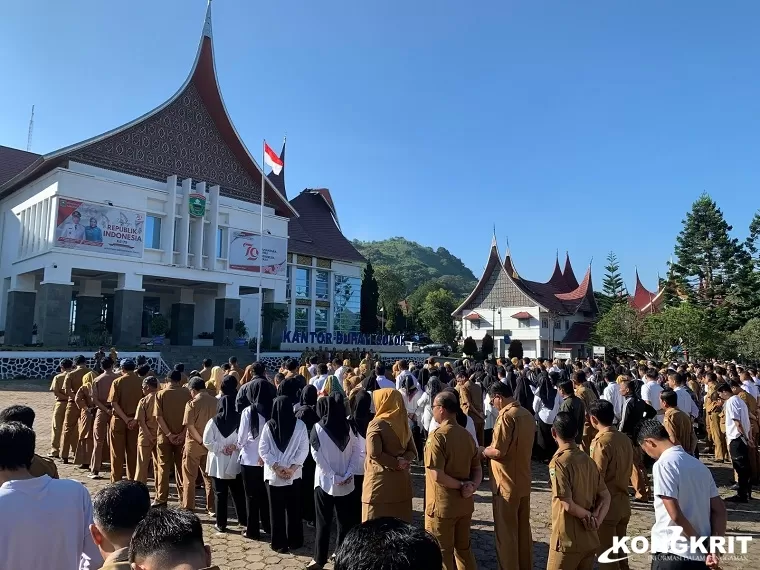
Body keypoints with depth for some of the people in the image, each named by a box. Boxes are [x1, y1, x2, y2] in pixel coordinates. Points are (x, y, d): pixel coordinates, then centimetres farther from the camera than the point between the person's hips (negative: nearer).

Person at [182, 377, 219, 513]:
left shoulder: (192, 404, -13)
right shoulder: (215, 401, -3)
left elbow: (190, 426, -20)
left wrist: (201, 441, -13)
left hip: (194, 444, -4)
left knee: (190, 477, 10)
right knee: (209, 476, 14)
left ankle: (188, 507, 15)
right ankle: (211, 507, 18)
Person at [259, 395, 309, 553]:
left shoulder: (268, 426, -8)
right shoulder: (300, 425, -8)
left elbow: (263, 450, -7)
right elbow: (304, 449, -8)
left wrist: (276, 466, -6)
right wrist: (293, 467, -7)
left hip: (273, 475, -1)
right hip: (294, 475, 1)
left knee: (276, 510, 10)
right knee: (294, 508, 14)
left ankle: (279, 543, 16)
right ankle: (294, 541, 23)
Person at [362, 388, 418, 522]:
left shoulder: (376, 424, -12)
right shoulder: (404, 424, 6)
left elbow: (374, 454, -21)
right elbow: (413, 451, 6)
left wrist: (395, 464, -11)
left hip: (380, 483, -6)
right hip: (401, 482, 6)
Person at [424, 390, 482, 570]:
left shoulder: (437, 436, -19)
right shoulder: (467, 435, 3)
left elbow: (437, 475, -25)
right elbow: (478, 469, 7)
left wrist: (461, 486, -12)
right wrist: (471, 487, -9)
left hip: (442, 505, -6)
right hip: (465, 503, 6)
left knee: (442, 554, 10)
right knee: (464, 549, 21)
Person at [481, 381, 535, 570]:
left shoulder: (506, 416, -21)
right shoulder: (527, 414, 5)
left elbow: (499, 451, -25)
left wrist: (484, 451, -5)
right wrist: (491, 449, 12)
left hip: (507, 484, -8)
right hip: (523, 482, 8)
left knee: (506, 532, 5)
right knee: (523, 529, 19)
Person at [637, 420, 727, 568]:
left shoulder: (663, 464, -15)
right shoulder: (698, 463, 10)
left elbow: (675, 514, -20)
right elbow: (719, 509, 10)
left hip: (672, 553, -7)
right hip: (701, 556, 8)